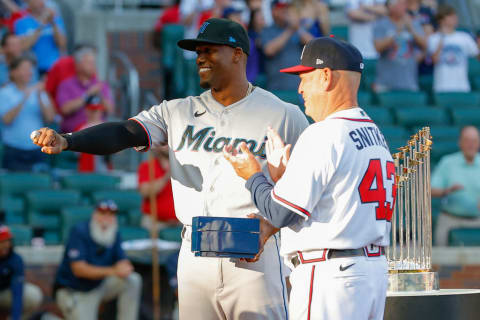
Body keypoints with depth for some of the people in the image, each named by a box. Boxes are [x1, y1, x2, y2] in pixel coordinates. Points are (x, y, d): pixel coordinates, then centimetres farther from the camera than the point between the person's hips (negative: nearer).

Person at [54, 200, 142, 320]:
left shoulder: (114, 233, -2)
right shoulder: (79, 232, -21)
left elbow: (122, 261, -4)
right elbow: (78, 269, -29)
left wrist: (125, 267, -32)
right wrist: (112, 271, -39)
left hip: (99, 285, 6)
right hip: (73, 291, -6)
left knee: (133, 280, -14)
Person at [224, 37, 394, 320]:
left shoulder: (323, 135, -14)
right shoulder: (376, 134, 15)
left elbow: (282, 213, -13)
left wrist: (254, 176, 4)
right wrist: (282, 174, 19)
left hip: (330, 275, -9)